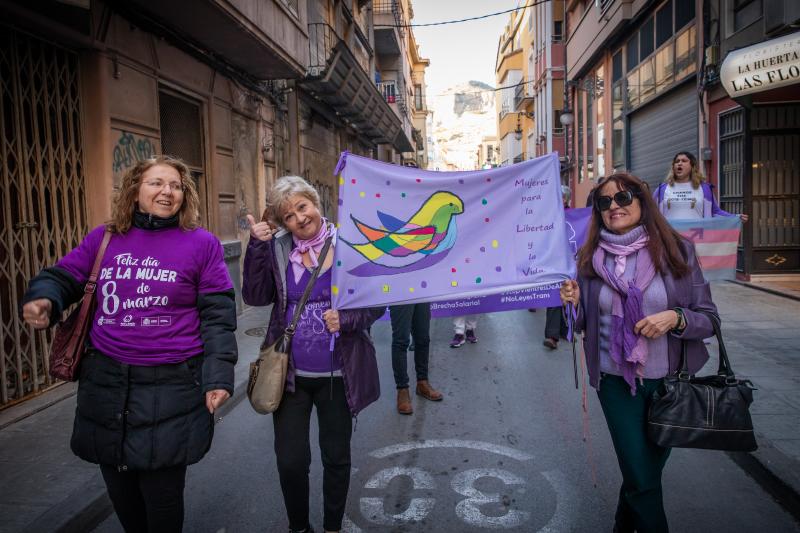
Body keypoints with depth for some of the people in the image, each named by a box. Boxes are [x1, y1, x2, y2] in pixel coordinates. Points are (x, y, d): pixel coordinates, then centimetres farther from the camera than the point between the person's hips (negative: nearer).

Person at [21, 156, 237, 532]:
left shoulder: (202, 244, -5)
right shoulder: (103, 238, 5)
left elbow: (217, 315, -6)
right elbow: (64, 277, 13)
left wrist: (218, 376, -12)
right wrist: (43, 298, -12)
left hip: (170, 386, -4)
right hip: (105, 382, 4)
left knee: (161, 494, 10)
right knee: (120, 491, 21)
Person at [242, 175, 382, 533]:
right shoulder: (277, 248, 0)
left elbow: (377, 302, -4)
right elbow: (255, 296, -9)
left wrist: (346, 319, -22)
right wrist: (258, 245, -17)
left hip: (337, 375, -1)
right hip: (290, 375, 1)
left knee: (336, 457, 16)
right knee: (290, 461, 8)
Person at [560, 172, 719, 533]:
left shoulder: (677, 250, -8)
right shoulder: (591, 258, -4)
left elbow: (709, 319, -5)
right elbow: (584, 325, 4)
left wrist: (675, 318, -24)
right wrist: (574, 303, -16)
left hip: (670, 381, 1)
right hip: (616, 381, -1)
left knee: (647, 470, 18)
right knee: (642, 479, 0)